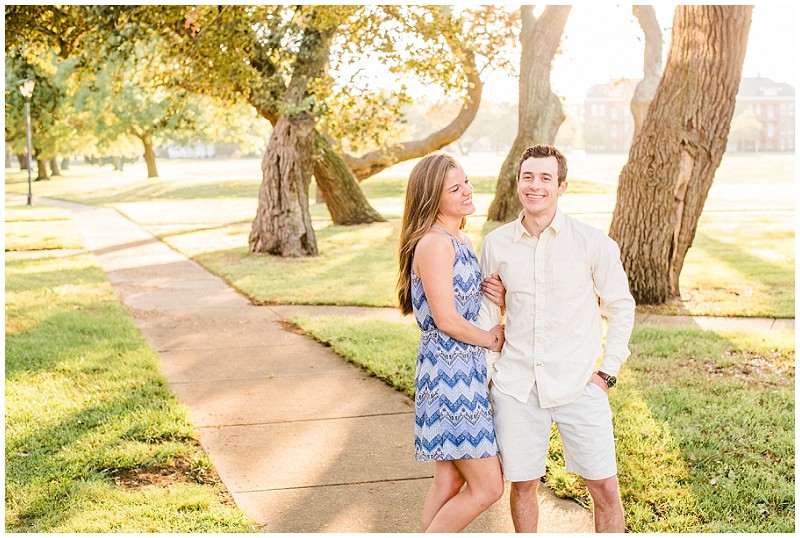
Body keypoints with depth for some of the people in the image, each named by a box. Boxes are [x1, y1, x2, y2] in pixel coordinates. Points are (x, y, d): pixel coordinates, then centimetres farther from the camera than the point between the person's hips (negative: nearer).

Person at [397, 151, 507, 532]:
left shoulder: (461, 240, 13)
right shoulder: (434, 243, -17)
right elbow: (446, 320, -20)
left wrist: (497, 298, 0)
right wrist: (490, 339, -5)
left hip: (467, 371, 10)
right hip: (447, 371, -10)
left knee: (450, 481, 14)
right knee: (487, 487, -6)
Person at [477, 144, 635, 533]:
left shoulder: (592, 243, -4)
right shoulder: (496, 243, 3)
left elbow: (621, 308, 6)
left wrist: (609, 370, -1)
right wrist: (483, 371, 8)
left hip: (579, 385, -2)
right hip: (515, 387, 2)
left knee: (605, 489, 0)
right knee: (521, 485, 10)